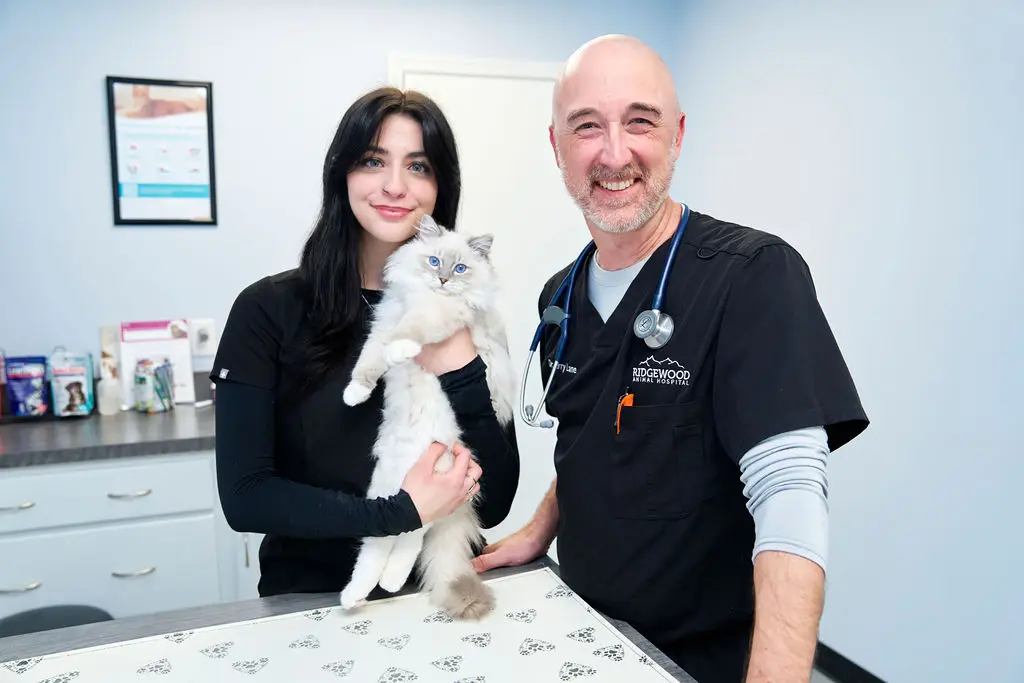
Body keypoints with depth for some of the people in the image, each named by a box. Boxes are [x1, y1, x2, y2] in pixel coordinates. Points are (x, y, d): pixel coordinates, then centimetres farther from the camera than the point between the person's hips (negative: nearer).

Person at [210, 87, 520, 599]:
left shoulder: (463, 310, -1)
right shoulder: (267, 309, -6)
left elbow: (493, 504, -5)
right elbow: (244, 496, -8)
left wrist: (457, 364, -17)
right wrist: (400, 512, -17)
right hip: (312, 603, -1)